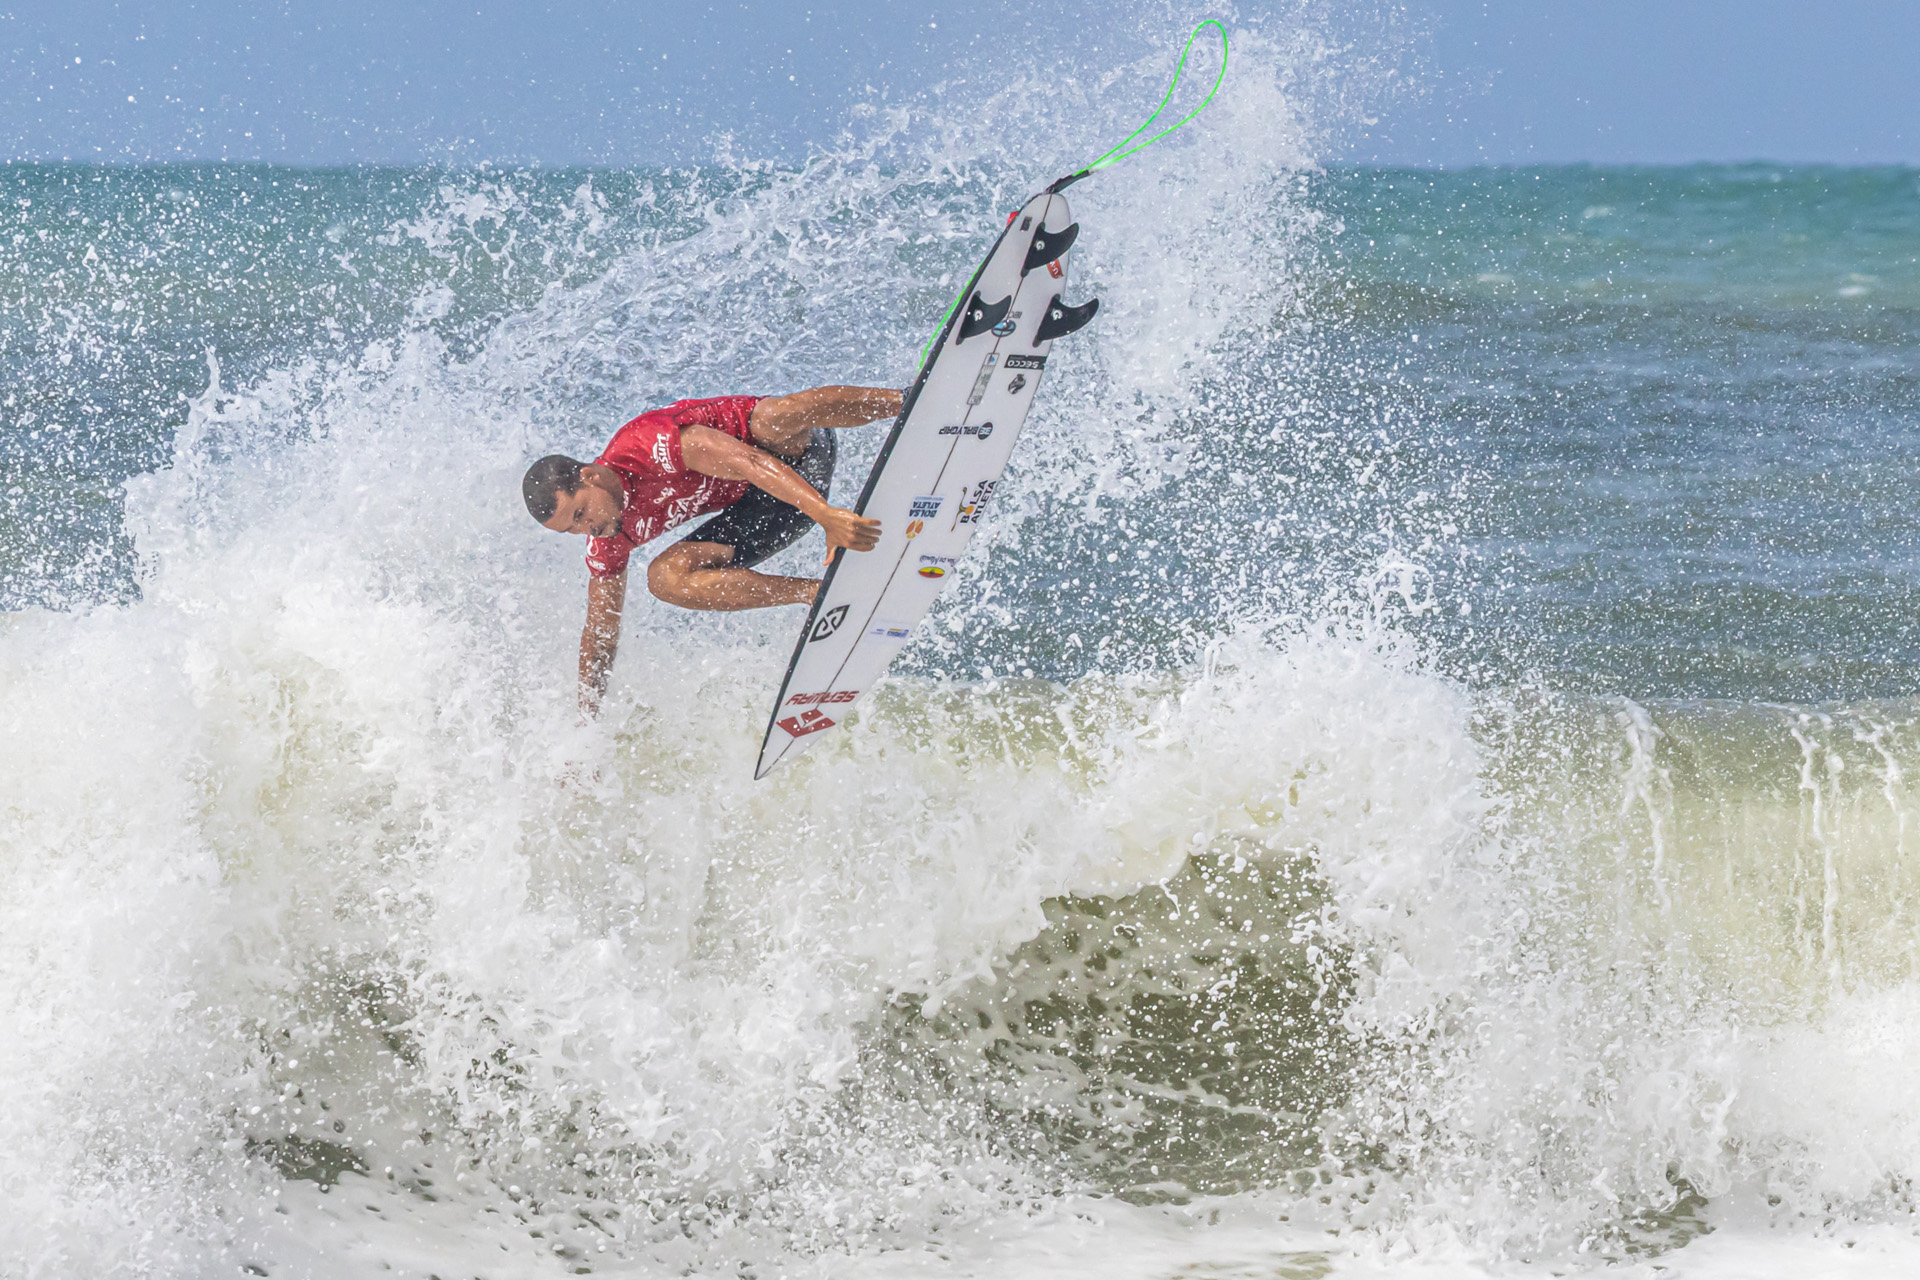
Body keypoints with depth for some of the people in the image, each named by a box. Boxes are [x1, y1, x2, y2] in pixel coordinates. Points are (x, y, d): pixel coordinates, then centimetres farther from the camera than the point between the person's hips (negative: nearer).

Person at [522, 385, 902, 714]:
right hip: (758, 506, 7)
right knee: (666, 578, -19)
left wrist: (826, 514, -52)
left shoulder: (650, 444, -30)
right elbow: (599, 637, 7)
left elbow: (749, 462, -41)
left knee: (772, 416, -41)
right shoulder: (605, 544, -5)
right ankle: (819, 592, -22)